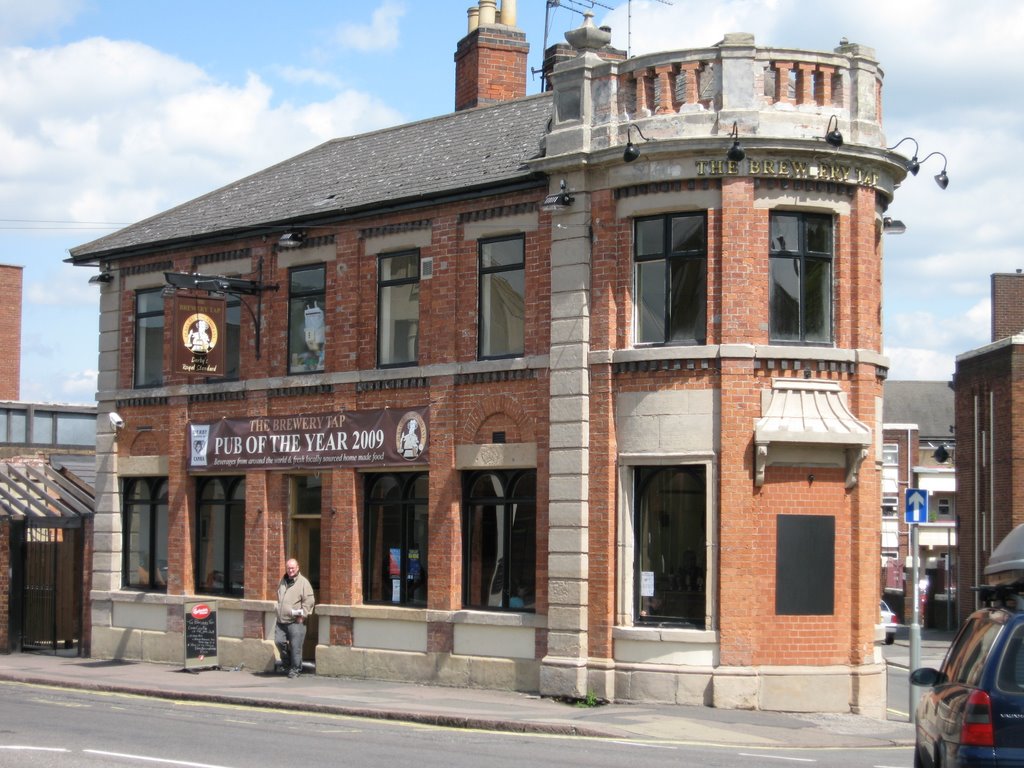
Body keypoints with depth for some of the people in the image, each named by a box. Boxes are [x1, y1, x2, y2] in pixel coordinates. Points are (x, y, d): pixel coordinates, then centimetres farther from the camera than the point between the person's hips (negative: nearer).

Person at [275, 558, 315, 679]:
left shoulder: (303, 582, -4)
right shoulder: (283, 581, 17)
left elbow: (309, 601, -9)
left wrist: (302, 615, -14)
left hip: (295, 621, -6)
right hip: (281, 620, 6)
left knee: (295, 646, -4)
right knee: (279, 641, 1)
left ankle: (295, 669, 6)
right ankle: (286, 662, 24)